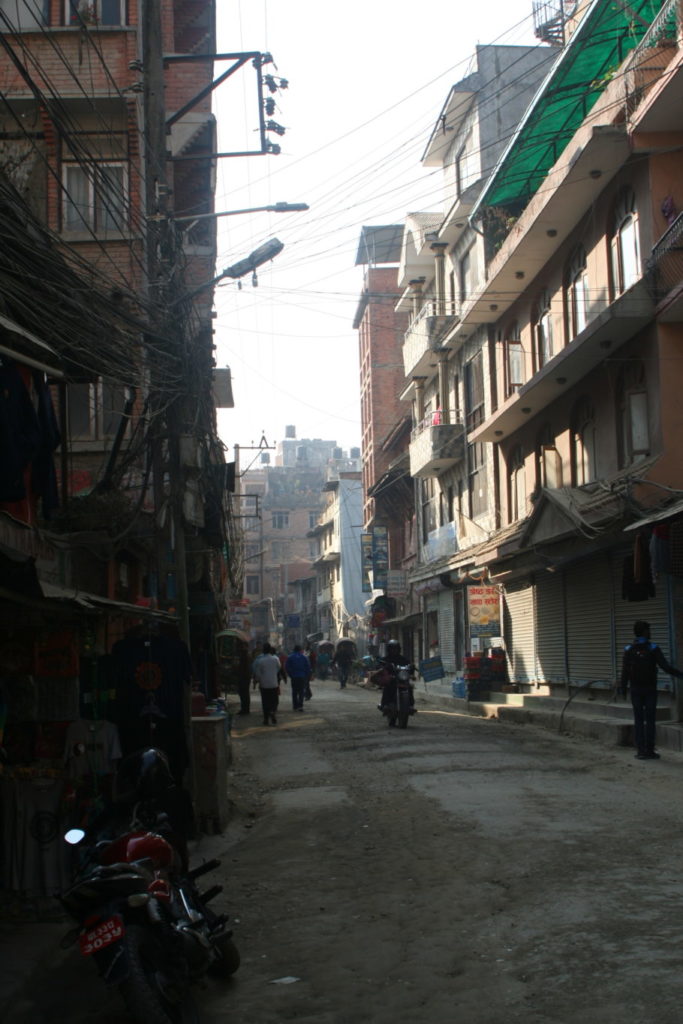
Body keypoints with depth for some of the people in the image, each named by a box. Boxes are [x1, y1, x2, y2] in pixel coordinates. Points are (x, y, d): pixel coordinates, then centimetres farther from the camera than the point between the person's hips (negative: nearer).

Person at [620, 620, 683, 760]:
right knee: (650, 720, 2)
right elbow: (665, 667, -13)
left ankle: (641, 751, 4)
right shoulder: (652, 649, -9)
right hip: (650, 690, -2)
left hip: (636, 690, 2)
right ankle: (649, 751, 1)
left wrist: (623, 689, 9)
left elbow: (625, 671, -1)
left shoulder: (629, 650, -2)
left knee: (638, 720, 6)